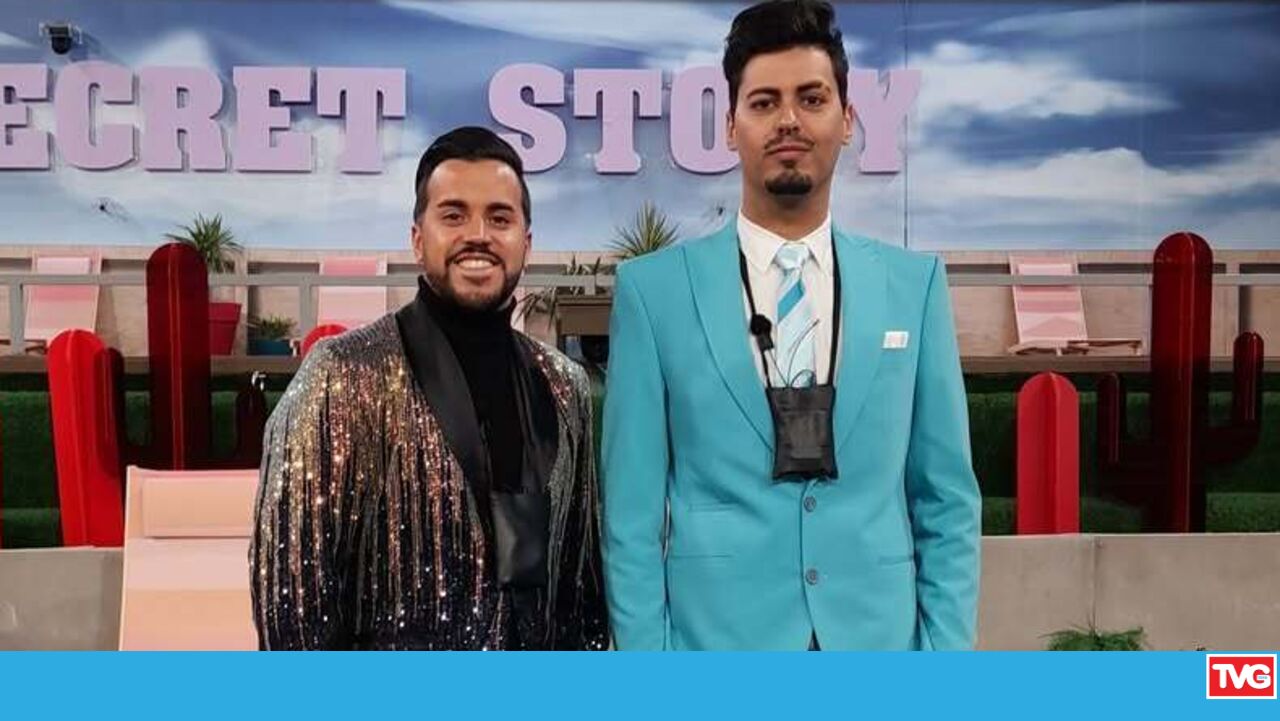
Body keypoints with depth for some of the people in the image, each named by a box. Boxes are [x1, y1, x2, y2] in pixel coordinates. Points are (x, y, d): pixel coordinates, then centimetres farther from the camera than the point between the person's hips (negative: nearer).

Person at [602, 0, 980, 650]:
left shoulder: (915, 284, 1)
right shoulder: (654, 288, -5)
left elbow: (947, 501, 3)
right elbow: (632, 512, -4)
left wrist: (945, 645, -1)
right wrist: (643, 646, -6)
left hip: (880, 635, 2)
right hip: (714, 637, -1)